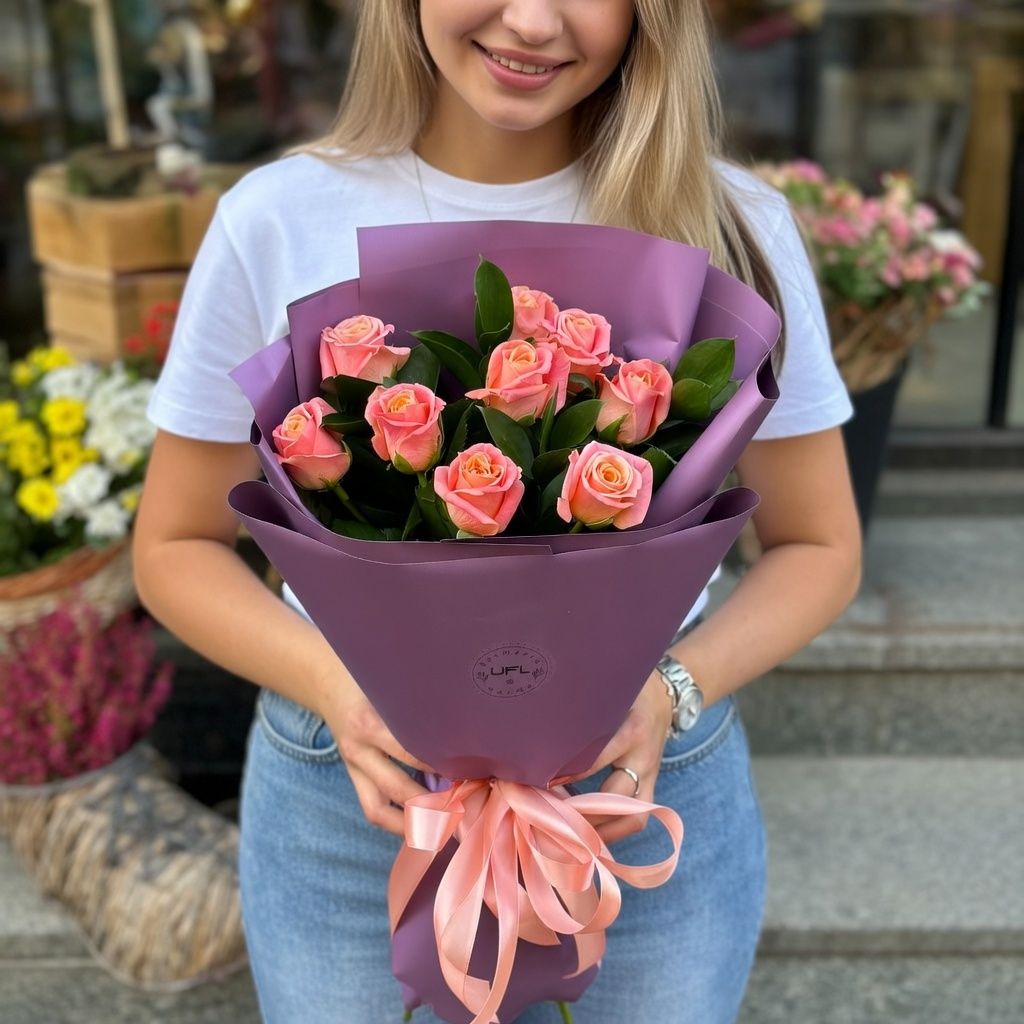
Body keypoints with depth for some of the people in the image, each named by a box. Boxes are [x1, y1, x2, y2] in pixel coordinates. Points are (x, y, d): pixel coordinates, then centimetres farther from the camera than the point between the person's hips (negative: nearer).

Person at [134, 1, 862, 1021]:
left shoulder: (731, 228, -8)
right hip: (353, 811, 0)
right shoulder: (279, 221, -10)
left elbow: (817, 547, 0)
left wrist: (675, 684, -18)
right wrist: (333, 681, -19)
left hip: (646, 797, 1)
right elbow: (178, 547, -1)